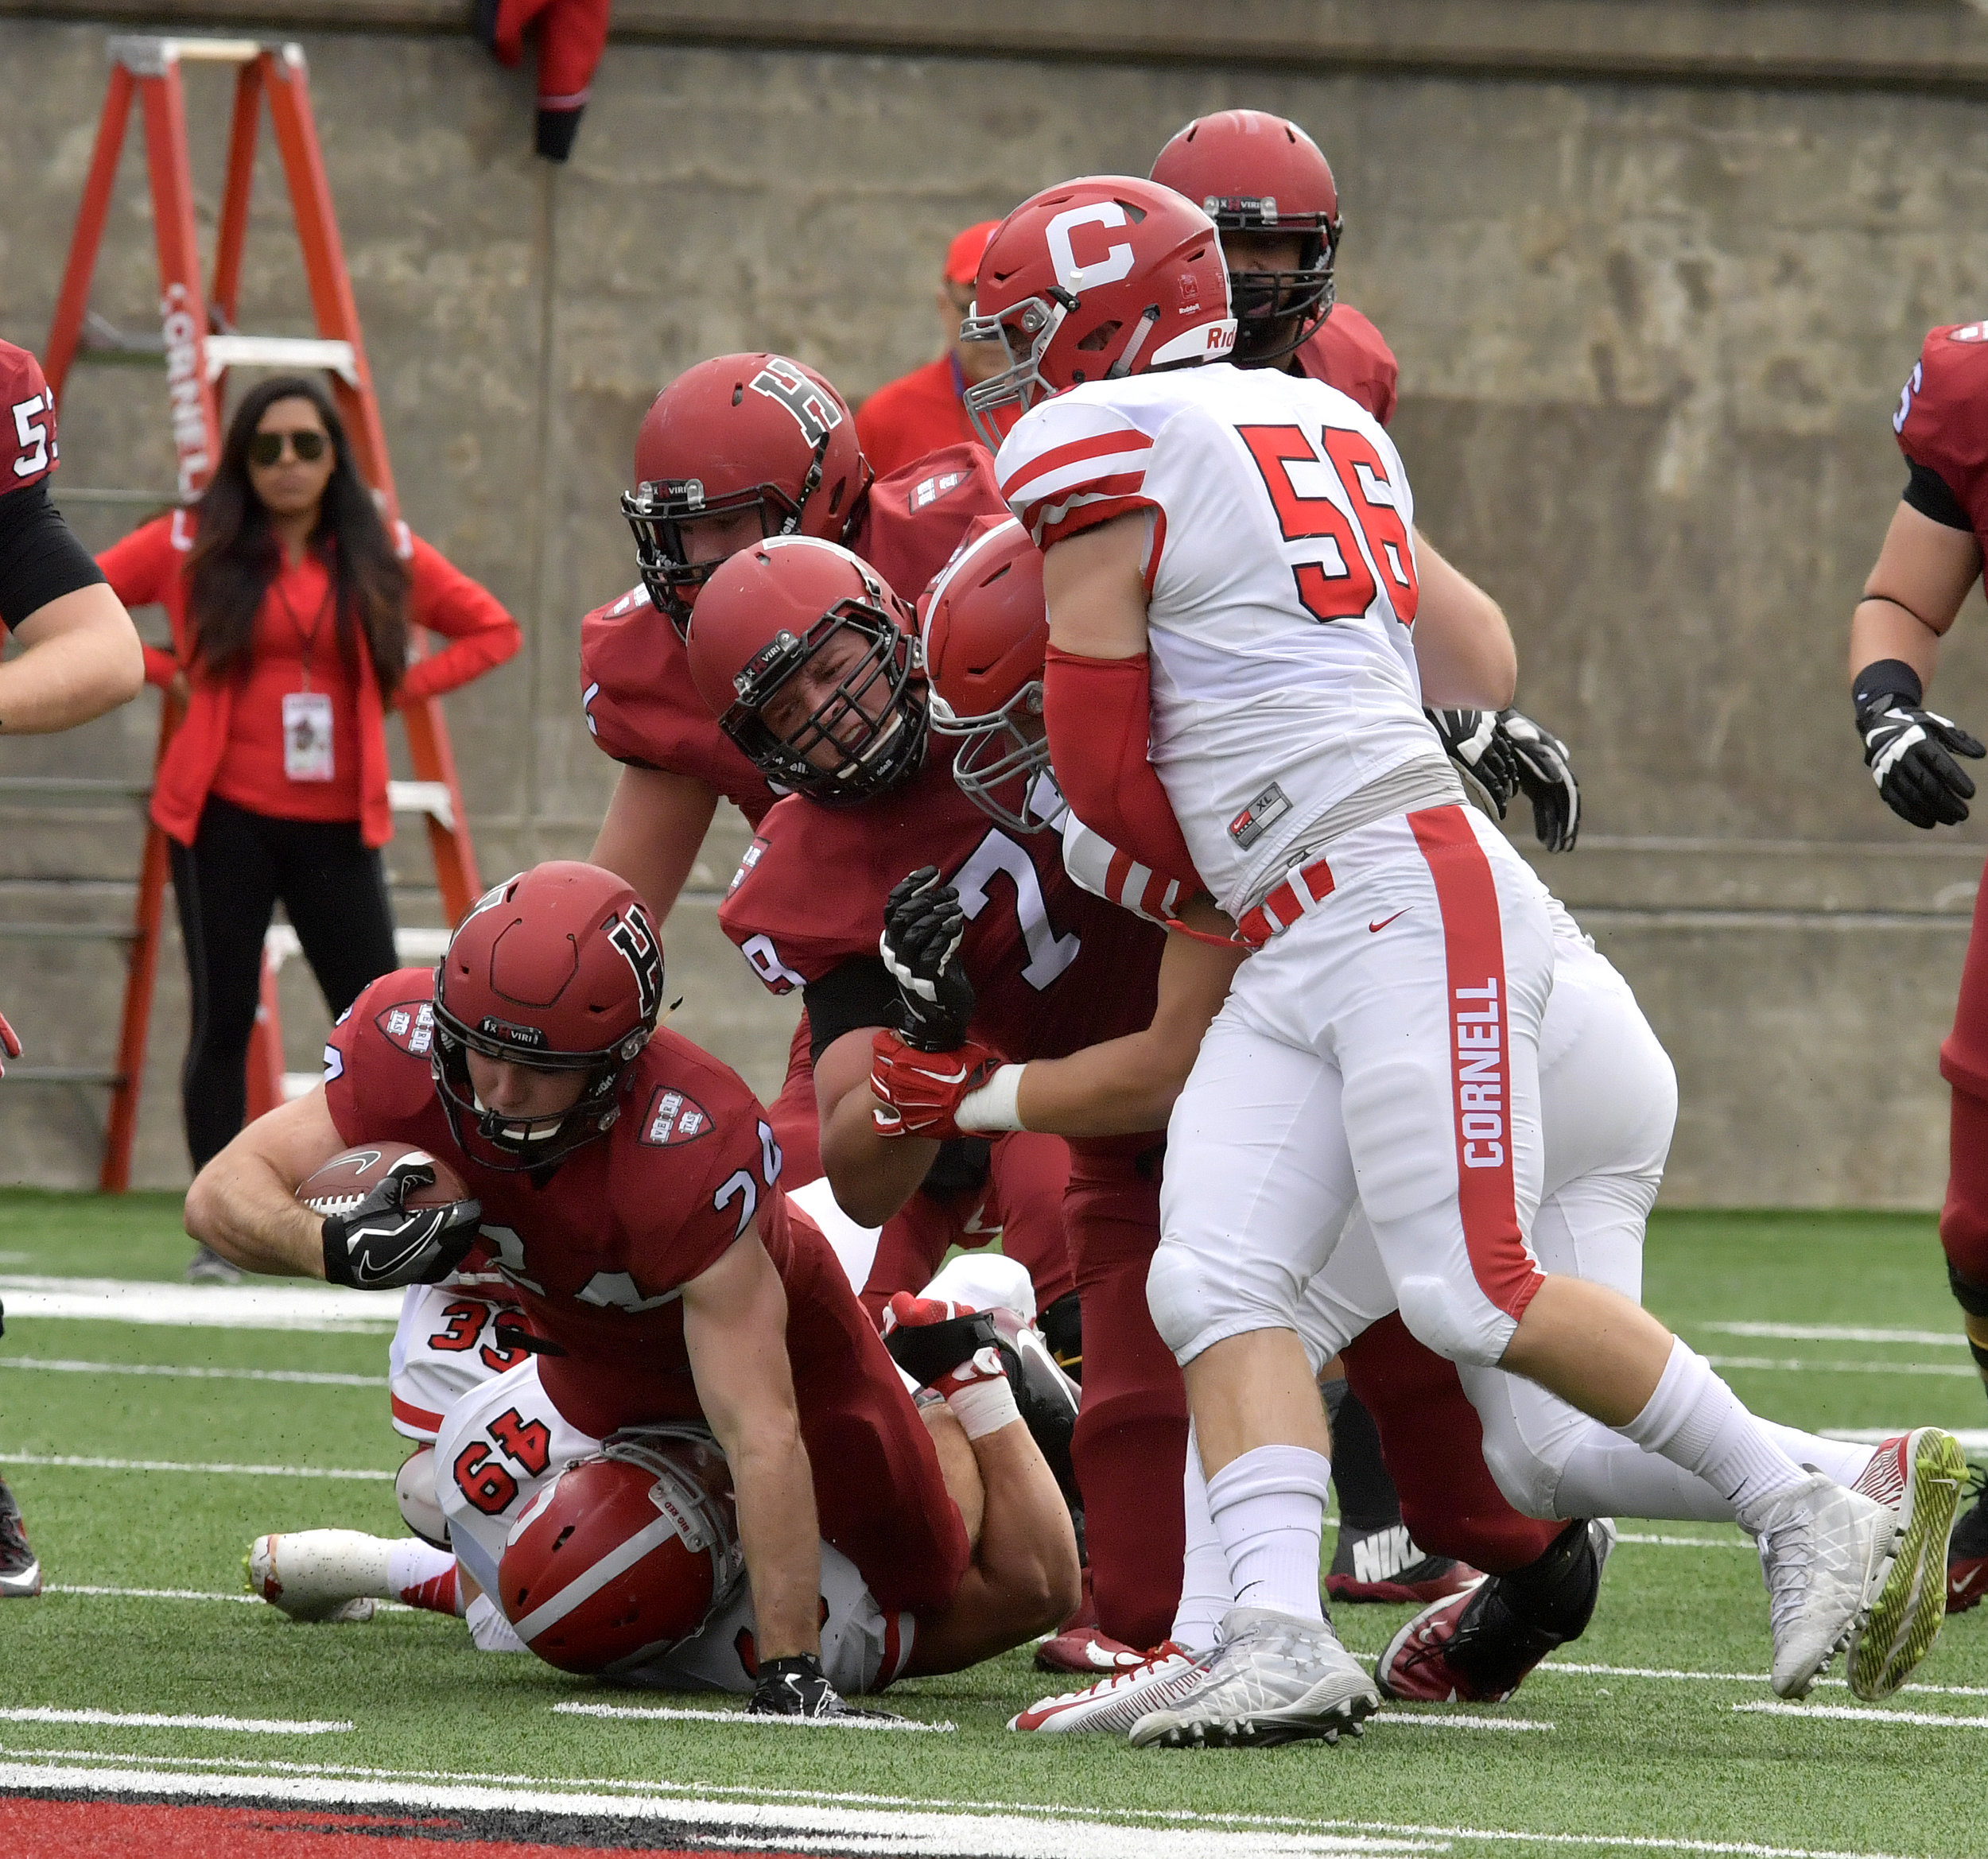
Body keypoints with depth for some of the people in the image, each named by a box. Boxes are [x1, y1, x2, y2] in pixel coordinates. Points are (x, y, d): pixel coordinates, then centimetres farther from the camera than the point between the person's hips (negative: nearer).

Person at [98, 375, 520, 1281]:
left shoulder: (383, 558, 6)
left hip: (337, 827, 1)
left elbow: (492, 630, 15)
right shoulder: (193, 546, 1)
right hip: (224, 821, -1)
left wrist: (398, 690, 2)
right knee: (223, 1021, -1)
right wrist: (166, 672, -4)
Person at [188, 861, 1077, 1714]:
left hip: (769, 1333, -3)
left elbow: (761, 1431, -45)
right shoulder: (410, 1046, -33)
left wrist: (791, 1671, -47)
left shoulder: (697, 1147, -46)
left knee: (1021, 1591, 4)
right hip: (593, 1359, 4)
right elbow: (222, 1195, -28)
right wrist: (334, 1246, -51)